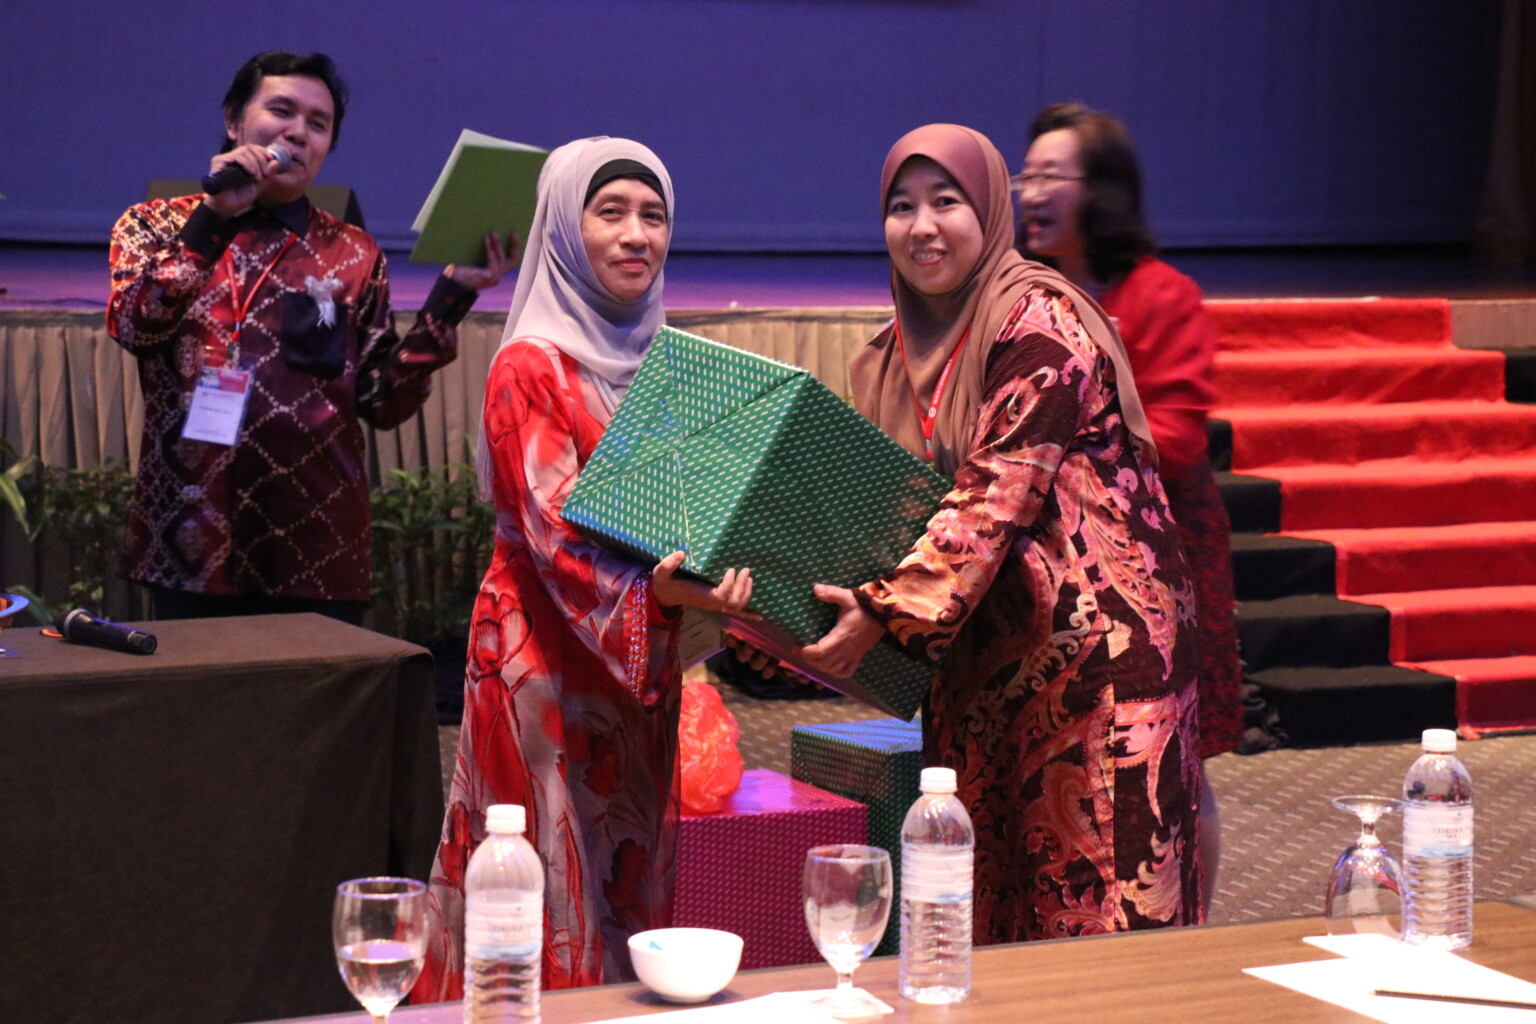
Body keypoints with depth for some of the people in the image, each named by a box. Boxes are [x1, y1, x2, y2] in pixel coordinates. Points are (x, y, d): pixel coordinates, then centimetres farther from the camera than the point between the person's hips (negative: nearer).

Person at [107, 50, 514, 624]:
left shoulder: (353, 255, 10)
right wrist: (215, 216, -16)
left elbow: (381, 402, 3)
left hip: (317, 547, 1)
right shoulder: (158, 225, 7)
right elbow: (132, 325, -12)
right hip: (191, 540, -1)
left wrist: (452, 296, -6)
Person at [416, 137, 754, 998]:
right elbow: (554, 535, -18)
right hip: (548, 663, -7)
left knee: (632, 885, 10)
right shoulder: (533, 367, -9)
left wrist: (726, 575, -4)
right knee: (556, 886, -4)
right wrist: (654, 590, -33)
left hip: (641, 666, 7)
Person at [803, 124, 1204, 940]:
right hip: (981, 656, 7)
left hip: (1093, 641, -7)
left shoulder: (1039, 322, -10)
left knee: (1096, 903, -6)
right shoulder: (890, 358, 13)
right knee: (989, 911, 6)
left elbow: (999, 495, -19)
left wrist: (889, 607, -26)